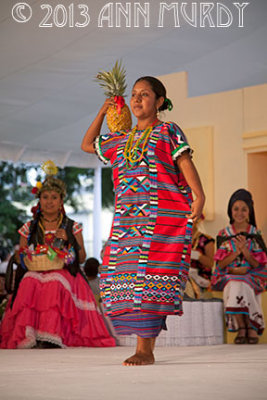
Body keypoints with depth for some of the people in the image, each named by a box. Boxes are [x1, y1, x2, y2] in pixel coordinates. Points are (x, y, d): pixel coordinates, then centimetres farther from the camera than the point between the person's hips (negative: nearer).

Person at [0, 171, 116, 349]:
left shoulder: (72, 227, 12)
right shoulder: (29, 228, 14)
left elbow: (82, 258, 8)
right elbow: (21, 257, 15)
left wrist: (68, 239, -6)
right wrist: (26, 258, -8)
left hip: (64, 272, -1)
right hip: (35, 272, 1)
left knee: (56, 284, -36)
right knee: (29, 283, -34)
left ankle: (50, 336, -43)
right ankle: (27, 335, -40)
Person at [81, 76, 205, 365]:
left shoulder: (168, 132, 7)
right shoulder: (121, 140, 23)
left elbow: (185, 163, -6)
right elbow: (88, 145, 36)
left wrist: (199, 195, -21)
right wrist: (103, 111, 27)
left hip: (162, 216, -6)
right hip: (127, 217, 6)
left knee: (150, 277, -13)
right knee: (122, 277, -3)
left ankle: (145, 349, -13)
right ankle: (146, 346, 6)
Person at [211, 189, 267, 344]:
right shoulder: (224, 234, 7)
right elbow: (221, 264, 1)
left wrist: (245, 249, -17)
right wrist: (237, 252, -15)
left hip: (252, 276, -1)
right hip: (228, 277, 1)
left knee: (242, 286, -35)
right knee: (234, 286, -35)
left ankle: (252, 327, -25)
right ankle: (242, 327, -27)